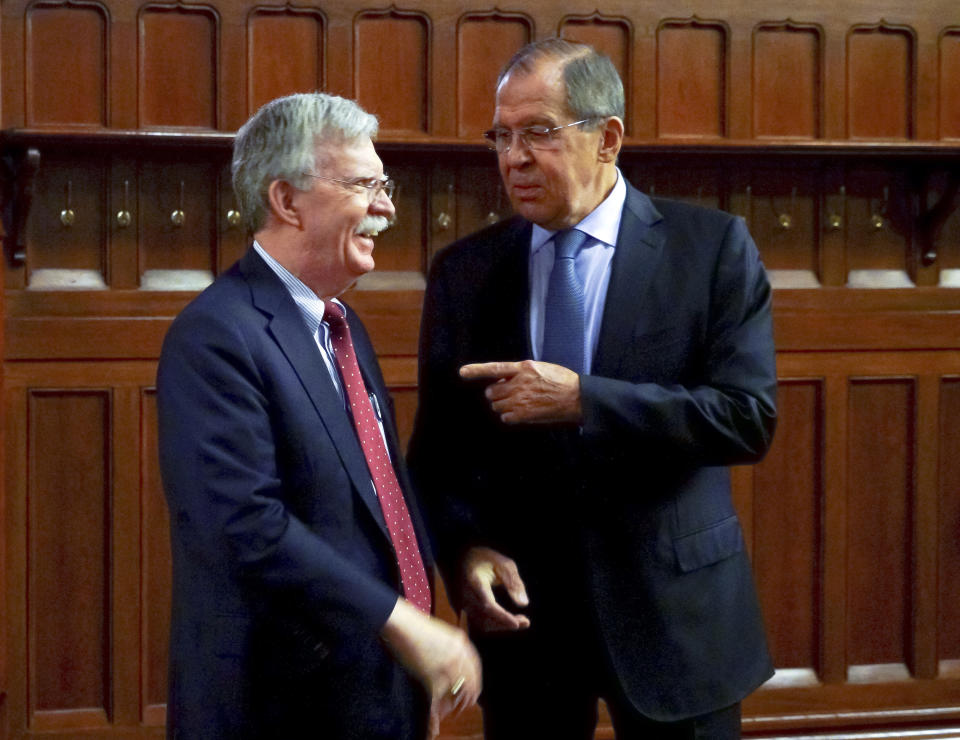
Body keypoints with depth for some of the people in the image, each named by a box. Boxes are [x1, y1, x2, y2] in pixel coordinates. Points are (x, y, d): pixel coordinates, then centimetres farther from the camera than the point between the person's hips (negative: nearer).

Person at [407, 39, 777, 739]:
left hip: (673, 603, -2)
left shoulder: (713, 247, -5)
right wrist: (465, 549, -12)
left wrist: (583, 401, -21)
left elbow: (749, 417, -13)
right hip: (522, 602, 2)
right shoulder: (464, 271, 3)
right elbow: (439, 444, 6)